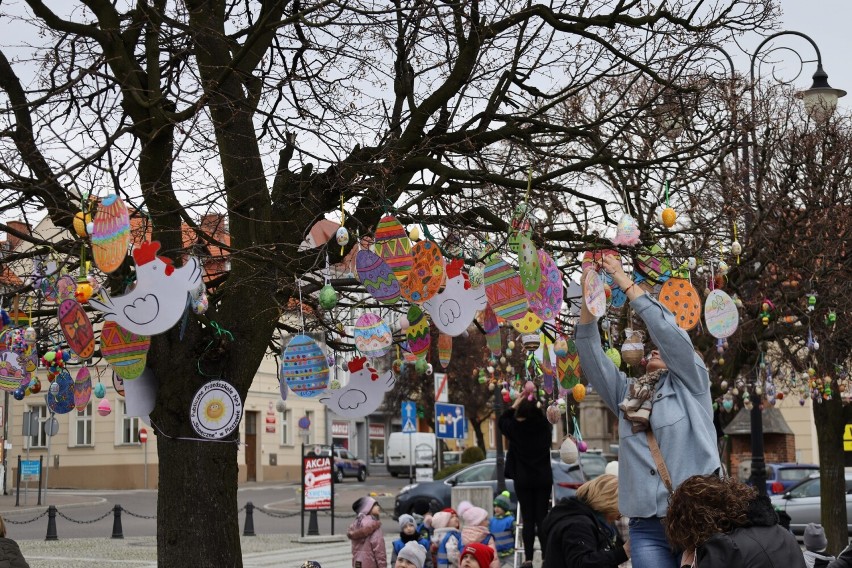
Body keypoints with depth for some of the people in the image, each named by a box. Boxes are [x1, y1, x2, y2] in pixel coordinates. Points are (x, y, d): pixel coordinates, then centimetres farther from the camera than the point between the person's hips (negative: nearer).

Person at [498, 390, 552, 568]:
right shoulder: (543, 426, -3)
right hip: (544, 479, 2)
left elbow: (503, 420, 13)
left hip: (524, 480, -2)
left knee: (528, 519, 1)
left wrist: (518, 401, 16)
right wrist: (533, 402, 29)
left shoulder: (515, 428, -9)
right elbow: (541, 414, 21)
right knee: (542, 518, 4)